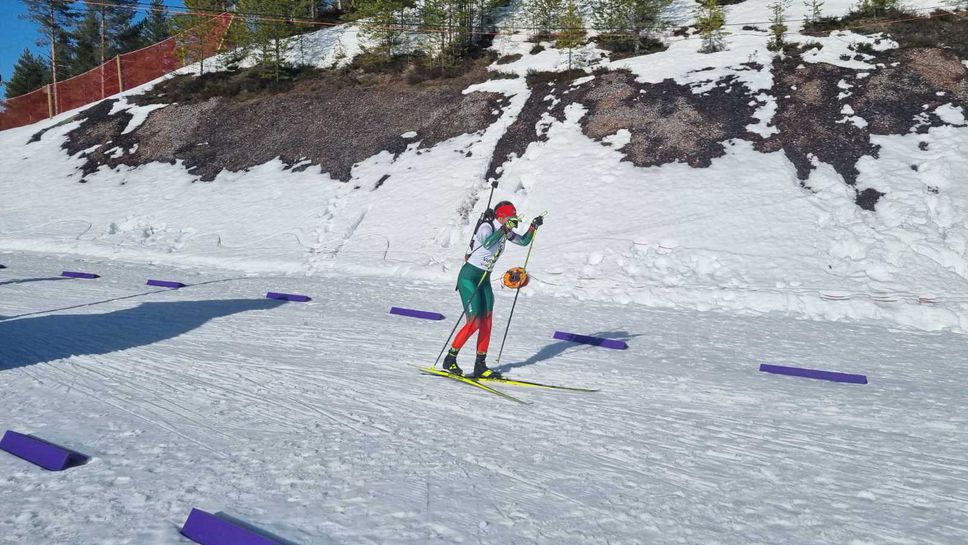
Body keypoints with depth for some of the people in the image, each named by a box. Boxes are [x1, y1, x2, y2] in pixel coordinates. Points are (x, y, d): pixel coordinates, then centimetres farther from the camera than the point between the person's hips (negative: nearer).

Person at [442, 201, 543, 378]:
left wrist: (533, 226, 5)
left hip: (484, 280, 8)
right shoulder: (486, 227, -17)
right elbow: (487, 243, -39)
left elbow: (524, 241, 19)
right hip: (469, 276, -8)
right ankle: (449, 359, 2)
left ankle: (480, 366, 10)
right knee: (474, 322, -13)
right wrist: (505, 228, -39)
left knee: (486, 323, 3)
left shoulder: (505, 232, 7)